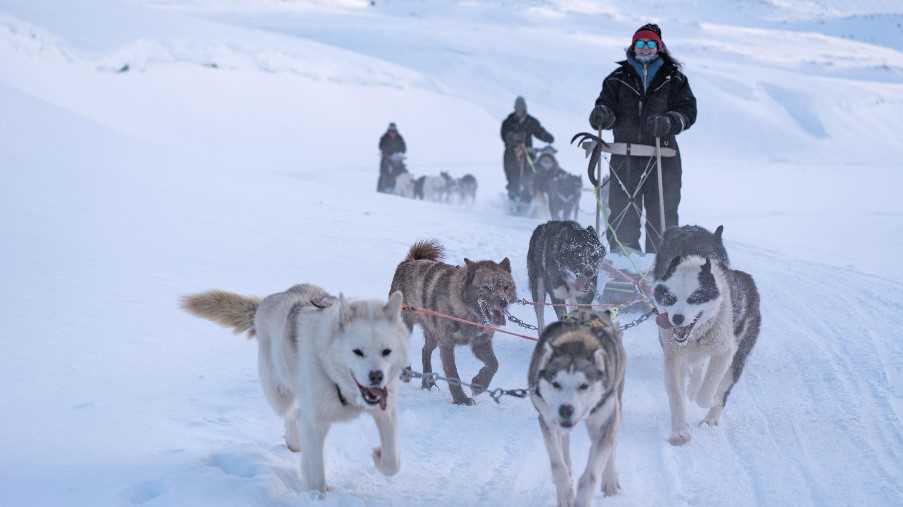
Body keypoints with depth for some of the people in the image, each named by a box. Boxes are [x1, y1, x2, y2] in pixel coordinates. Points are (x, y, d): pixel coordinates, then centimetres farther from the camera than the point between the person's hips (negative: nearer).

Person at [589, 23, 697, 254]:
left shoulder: (674, 79, 10)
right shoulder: (618, 79, 14)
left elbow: (688, 111, 0)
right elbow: (607, 104, 5)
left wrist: (667, 122, -20)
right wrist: (601, 115, -19)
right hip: (625, 155, 1)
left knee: (662, 212, -3)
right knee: (622, 213, -2)